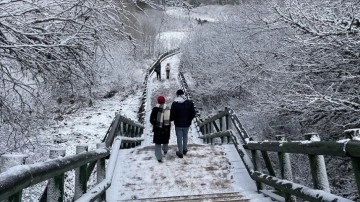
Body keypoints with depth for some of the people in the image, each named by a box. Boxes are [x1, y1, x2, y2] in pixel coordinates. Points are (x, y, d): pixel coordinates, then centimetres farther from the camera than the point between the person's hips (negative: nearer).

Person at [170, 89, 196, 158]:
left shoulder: (174, 104, -17)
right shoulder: (190, 103, -8)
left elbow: (172, 115, -14)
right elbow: (193, 113, -3)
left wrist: (170, 120, 8)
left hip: (178, 124, -3)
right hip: (187, 124, 3)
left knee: (179, 138, 11)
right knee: (185, 137, 22)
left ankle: (180, 152, 20)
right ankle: (185, 150, 36)